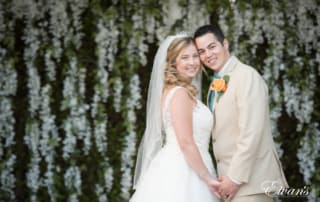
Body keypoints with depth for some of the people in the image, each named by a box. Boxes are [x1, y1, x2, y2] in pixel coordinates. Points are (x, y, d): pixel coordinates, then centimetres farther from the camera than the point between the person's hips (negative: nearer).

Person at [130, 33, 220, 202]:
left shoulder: (171, 90, 14)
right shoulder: (180, 93, -14)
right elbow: (186, 143, -20)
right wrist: (208, 178, -15)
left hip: (175, 168, 9)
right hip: (180, 173, -9)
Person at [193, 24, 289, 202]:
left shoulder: (247, 76, -13)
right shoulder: (217, 84, 14)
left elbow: (252, 132, -19)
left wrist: (235, 178, -19)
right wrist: (225, 176, 5)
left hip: (250, 178, -8)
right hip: (231, 175, 8)